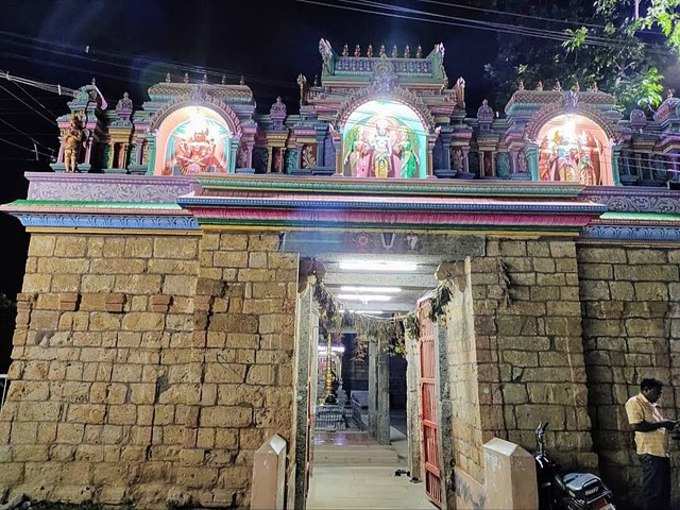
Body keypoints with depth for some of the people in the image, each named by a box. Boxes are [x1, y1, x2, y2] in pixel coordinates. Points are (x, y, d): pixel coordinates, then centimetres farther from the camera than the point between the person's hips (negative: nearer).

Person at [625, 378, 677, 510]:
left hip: (662, 452, 9)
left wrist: (668, 425, 9)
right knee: (653, 492, -6)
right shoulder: (634, 402, -9)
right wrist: (661, 423, -15)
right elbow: (636, 425, -20)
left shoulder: (653, 405, 20)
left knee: (665, 490, 15)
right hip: (650, 453, -9)